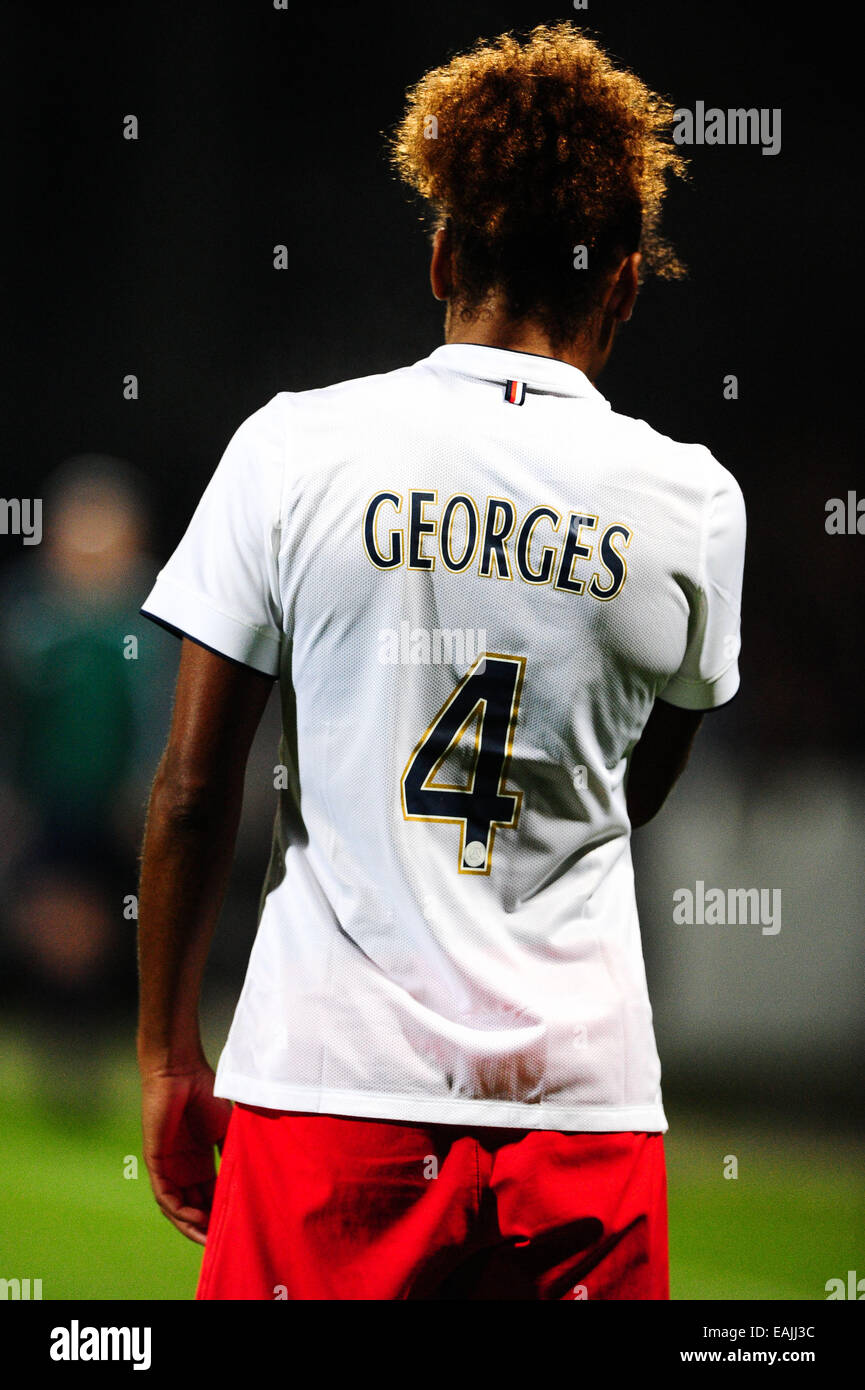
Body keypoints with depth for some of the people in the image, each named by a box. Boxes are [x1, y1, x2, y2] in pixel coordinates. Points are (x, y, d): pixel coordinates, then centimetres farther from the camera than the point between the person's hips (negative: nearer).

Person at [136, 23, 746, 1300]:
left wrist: (167, 1057, 10)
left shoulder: (292, 447, -2)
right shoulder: (692, 501, 2)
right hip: (582, 1093, 1)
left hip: (328, 1079, -1)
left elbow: (193, 788, 1)